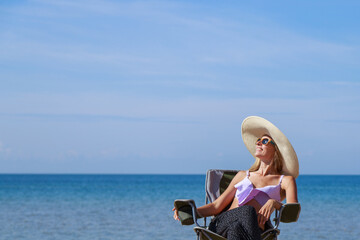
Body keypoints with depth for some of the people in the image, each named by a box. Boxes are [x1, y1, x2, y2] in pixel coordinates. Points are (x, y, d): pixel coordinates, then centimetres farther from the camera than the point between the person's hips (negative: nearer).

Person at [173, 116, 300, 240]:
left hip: (255, 228, -2)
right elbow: (217, 206, 25)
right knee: (247, 211, -38)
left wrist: (274, 203, -17)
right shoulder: (243, 176, 34)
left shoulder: (285, 180, 22)